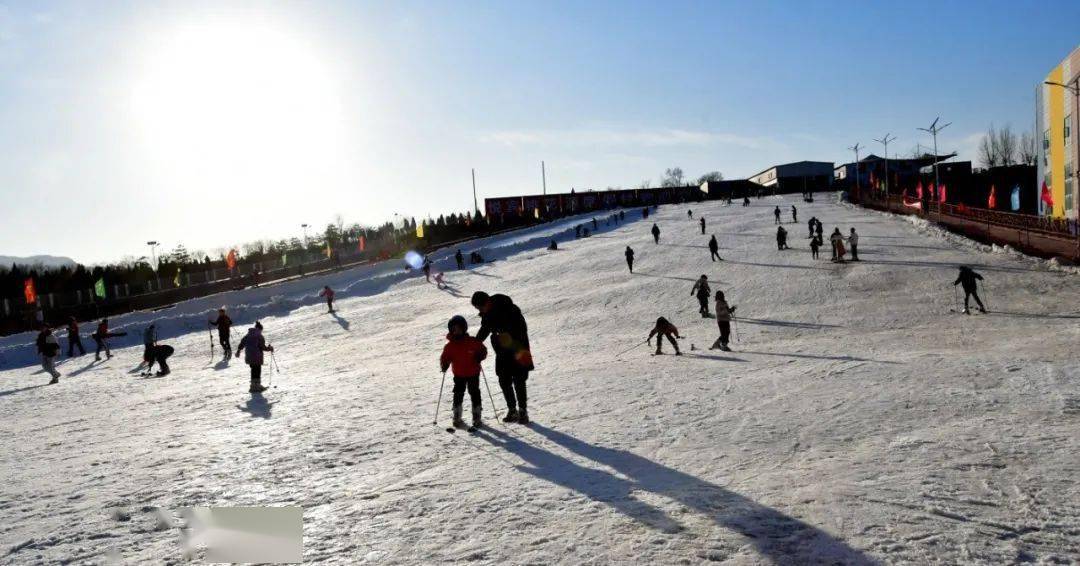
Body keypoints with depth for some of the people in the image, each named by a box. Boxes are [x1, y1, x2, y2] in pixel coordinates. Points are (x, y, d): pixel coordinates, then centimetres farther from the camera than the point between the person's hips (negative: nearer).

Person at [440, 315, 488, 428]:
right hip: (459, 375, 1)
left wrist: (479, 357, -19)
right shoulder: (450, 345, -2)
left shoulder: (473, 342, -7)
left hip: (473, 373, -1)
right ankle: (457, 418, 14)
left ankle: (476, 417, 14)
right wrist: (444, 365, -13)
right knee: (458, 394, 2)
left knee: (475, 394, 3)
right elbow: (445, 358, 7)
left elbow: (483, 350, 1)